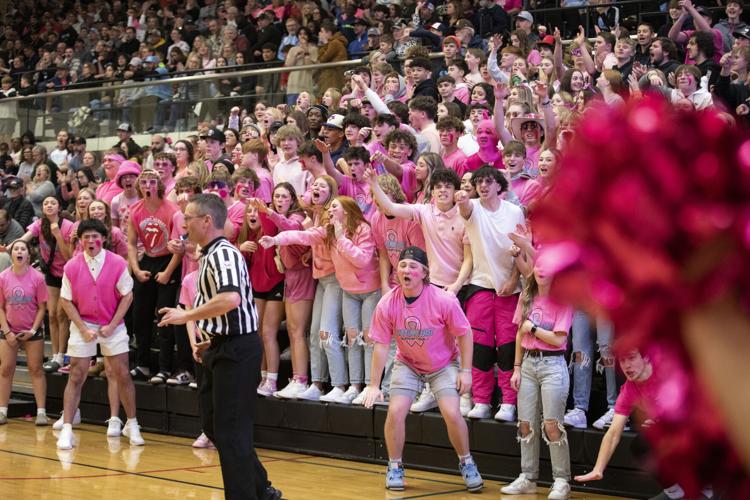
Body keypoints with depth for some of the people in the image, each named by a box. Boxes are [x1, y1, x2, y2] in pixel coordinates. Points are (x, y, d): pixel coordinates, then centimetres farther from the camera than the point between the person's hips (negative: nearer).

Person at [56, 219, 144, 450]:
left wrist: (112, 325, -10)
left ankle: (131, 424, 15)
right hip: (82, 325, 0)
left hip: (113, 326, 0)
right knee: (76, 376, -3)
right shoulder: (72, 266, -6)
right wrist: (83, 329, -9)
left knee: (122, 374, 1)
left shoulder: (118, 263, -9)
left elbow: (127, 295, -4)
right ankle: (66, 429, -2)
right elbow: (66, 300, -1)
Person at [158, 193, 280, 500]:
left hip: (236, 349, -11)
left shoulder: (223, 254, -17)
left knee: (230, 430, -5)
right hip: (223, 348, 11)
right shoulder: (210, 256, 15)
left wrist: (186, 316, -25)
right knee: (213, 425, 16)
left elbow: (230, 298, -35)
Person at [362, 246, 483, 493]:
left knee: (452, 413, -17)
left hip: (444, 365, -2)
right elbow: (381, 344, -11)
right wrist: (374, 385, -12)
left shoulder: (444, 300, -24)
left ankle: (466, 463, 8)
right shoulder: (387, 303, -18)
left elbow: (464, 334, -12)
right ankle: (394, 468, 8)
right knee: (395, 412, -13)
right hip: (407, 364, 2)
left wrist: (465, 371, -13)